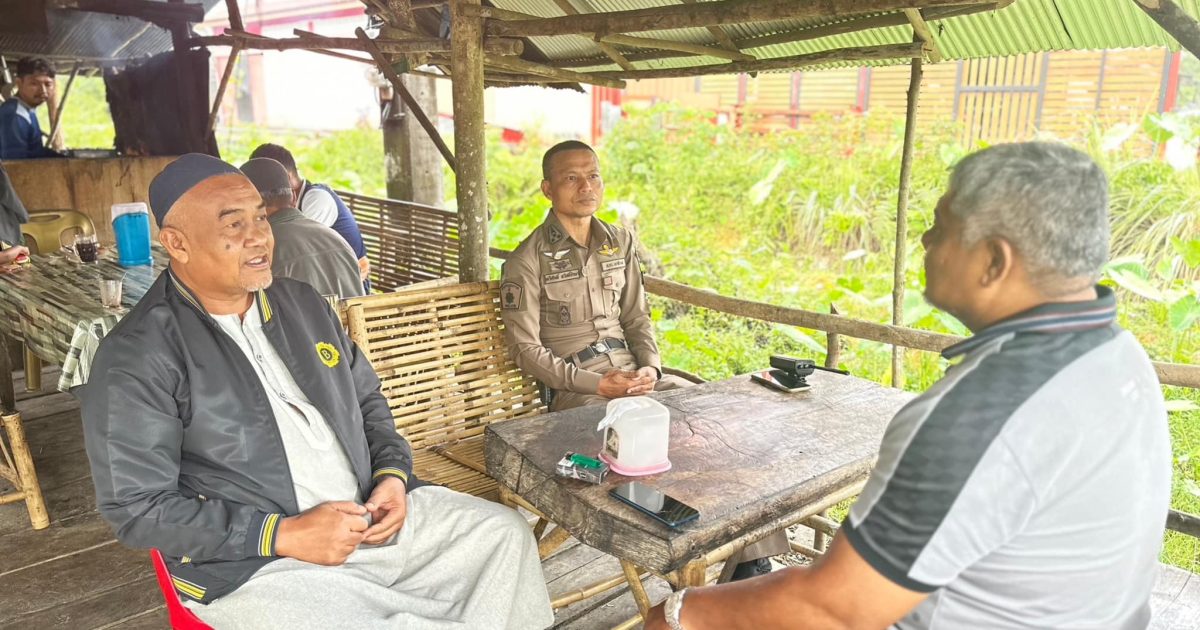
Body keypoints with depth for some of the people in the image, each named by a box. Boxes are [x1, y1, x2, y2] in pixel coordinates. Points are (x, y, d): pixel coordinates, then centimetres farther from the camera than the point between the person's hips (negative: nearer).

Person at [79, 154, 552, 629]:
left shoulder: (301, 303, 9)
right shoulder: (139, 356, -11)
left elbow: (366, 400, 18)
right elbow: (137, 507, -12)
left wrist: (392, 474, -1)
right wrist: (281, 534, -18)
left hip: (370, 516, 7)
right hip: (255, 564, -6)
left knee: (504, 532, -1)